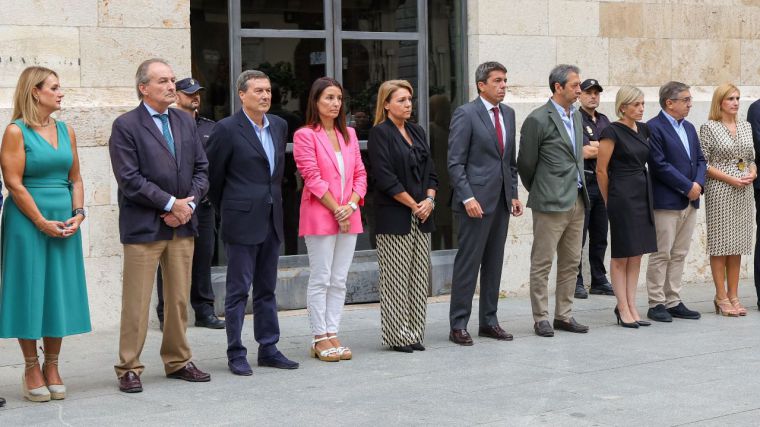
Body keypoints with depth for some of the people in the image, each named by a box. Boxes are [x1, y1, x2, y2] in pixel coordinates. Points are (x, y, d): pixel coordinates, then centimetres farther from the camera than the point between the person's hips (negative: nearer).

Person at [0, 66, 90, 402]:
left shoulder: (66, 131, 11)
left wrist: (77, 214, -2)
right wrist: (42, 222, -14)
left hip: (65, 221, 5)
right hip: (27, 221, -5)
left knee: (60, 292, 6)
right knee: (30, 292, 0)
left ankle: (52, 368, 16)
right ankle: (32, 370, 9)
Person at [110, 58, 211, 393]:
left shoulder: (186, 123, 12)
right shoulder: (125, 126, -6)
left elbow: (201, 169, 11)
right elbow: (130, 179, -13)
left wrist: (188, 204, -6)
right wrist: (171, 203, -14)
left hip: (182, 225, 5)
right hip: (143, 227, -5)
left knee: (179, 299, 11)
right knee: (136, 303, -2)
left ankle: (178, 361, 22)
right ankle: (129, 368, 7)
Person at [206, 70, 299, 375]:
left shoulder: (279, 126, 10)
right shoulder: (227, 129, -10)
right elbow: (211, 173, -3)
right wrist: (225, 209, 6)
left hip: (271, 220, 6)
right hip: (242, 221, -6)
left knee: (266, 289, 12)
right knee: (238, 289, -1)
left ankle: (268, 349, 20)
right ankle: (236, 354, 6)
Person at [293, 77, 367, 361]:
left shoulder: (349, 134, 15)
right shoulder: (305, 135, -5)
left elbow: (360, 173, 12)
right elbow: (312, 178, -11)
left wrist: (352, 205, -5)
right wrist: (337, 210, -12)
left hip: (349, 217, 6)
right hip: (320, 216, -6)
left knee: (339, 281, 7)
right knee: (320, 279, -2)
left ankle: (332, 335, 12)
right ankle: (320, 339, 4)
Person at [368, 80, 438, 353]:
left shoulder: (417, 132, 15)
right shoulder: (380, 133, -7)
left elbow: (430, 171, 15)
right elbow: (386, 177, -14)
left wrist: (429, 200, -3)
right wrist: (413, 205, -12)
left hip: (422, 217, 7)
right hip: (394, 217, -7)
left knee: (419, 278, 8)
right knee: (397, 279, -3)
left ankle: (414, 334, 15)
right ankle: (397, 336, 4)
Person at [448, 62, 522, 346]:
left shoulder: (508, 114, 14)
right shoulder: (465, 114, -7)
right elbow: (455, 162, -11)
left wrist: (514, 194, 12)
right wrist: (467, 198, -18)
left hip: (502, 201, 7)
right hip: (477, 200, -7)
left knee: (494, 263, 11)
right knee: (468, 263, -4)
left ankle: (489, 321, 19)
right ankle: (458, 325, 2)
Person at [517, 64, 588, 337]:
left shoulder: (576, 116, 13)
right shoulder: (538, 120, -11)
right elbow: (526, 163, -6)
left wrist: (580, 189, 18)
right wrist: (539, 192, 6)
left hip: (577, 201, 8)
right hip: (551, 203, -8)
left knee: (571, 263, 11)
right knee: (542, 263, -1)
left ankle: (564, 315, 19)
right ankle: (541, 319, 5)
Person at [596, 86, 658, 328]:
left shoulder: (643, 129, 10)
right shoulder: (612, 132, -11)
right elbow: (601, 170, -8)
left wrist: (648, 195, 19)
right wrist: (610, 201, 1)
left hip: (643, 195, 7)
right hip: (622, 196, -7)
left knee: (636, 255, 8)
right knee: (621, 255, 0)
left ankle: (631, 306, 14)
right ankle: (623, 309, 6)